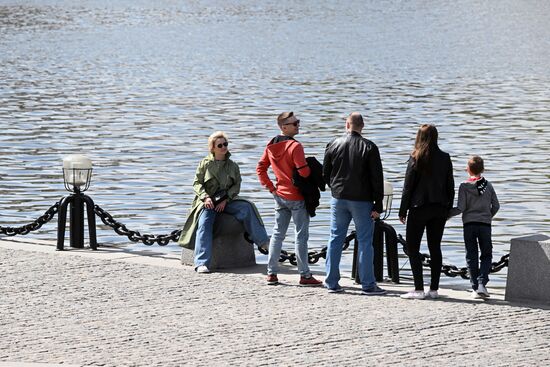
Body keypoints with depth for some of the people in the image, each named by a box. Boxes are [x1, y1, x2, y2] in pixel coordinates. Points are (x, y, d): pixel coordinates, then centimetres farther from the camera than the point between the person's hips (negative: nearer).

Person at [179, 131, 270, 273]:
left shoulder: (232, 166, 12)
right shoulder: (205, 164, 6)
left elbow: (236, 186, 5)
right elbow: (197, 183, 2)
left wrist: (225, 200, -11)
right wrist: (205, 197, -17)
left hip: (226, 201, 2)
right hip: (208, 201, -2)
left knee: (246, 207, -25)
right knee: (205, 224, -29)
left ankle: (263, 241, -21)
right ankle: (201, 263, -36)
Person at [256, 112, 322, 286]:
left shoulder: (271, 146, 5)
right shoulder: (295, 146, -19)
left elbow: (260, 169, 9)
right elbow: (304, 172, -22)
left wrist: (271, 187, 11)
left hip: (280, 195, 7)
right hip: (296, 197, -7)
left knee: (278, 233, 12)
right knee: (301, 235, -1)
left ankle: (271, 273, 11)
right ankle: (304, 275, 1)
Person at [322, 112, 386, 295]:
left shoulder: (333, 145, 1)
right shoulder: (369, 147, -8)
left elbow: (325, 173, 9)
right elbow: (377, 178, -9)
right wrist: (377, 205, -5)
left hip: (338, 199, 3)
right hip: (362, 201, -3)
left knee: (335, 239, 10)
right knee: (365, 241, 1)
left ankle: (332, 282, 11)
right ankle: (368, 285, 0)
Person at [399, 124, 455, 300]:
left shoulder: (416, 158, -9)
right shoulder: (445, 158, 2)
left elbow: (408, 186, -8)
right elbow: (450, 186, 6)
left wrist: (403, 211, -2)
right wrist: (448, 208, 14)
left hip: (419, 208, -4)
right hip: (439, 209, 4)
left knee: (412, 247, 1)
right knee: (435, 248, 11)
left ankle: (419, 289, -7)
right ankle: (434, 289, 10)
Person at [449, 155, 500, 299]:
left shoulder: (464, 186, -5)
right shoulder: (488, 185, 3)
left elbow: (460, 208, -10)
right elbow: (496, 206, 6)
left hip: (469, 224, -1)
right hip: (485, 224, 1)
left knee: (471, 257, 6)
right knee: (486, 255, 9)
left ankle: (475, 288, 3)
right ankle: (482, 283, -10)